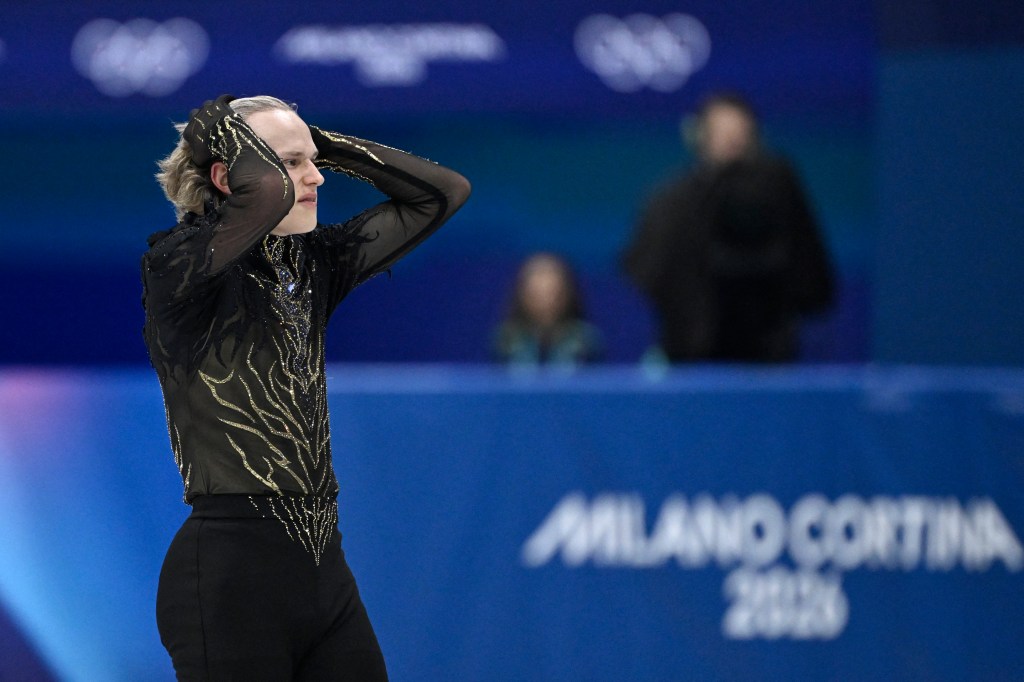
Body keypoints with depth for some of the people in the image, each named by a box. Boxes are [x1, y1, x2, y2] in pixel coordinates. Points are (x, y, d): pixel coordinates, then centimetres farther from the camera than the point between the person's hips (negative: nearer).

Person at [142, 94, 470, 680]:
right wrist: (221, 127, -11)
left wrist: (326, 144, 8)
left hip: (324, 566, 7)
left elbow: (445, 192, 14)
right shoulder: (182, 265, -11)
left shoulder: (311, 264, 11)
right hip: (232, 567, -7)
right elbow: (268, 194, -30)